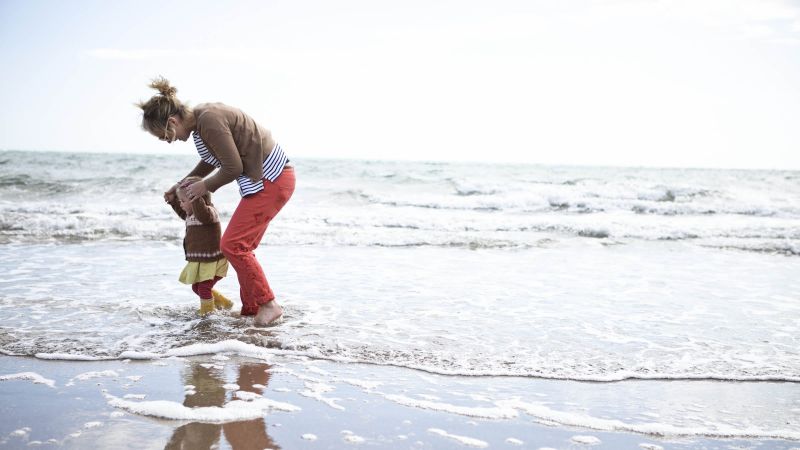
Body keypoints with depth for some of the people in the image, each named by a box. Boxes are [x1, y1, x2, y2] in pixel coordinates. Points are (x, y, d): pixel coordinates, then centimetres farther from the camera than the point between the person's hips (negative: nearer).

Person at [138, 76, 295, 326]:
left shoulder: (209, 120, -22)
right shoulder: (202, 116, 9)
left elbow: (234, 167, -19)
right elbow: (210, 160, 25)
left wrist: (206, 186, -3)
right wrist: (180, 186, 27)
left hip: (272, 180, -10)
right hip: (269, 178, 10)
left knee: (232, 245, -8)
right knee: (241, 246, 12)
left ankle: (268, 304, -2)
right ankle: (251, 307, 20)